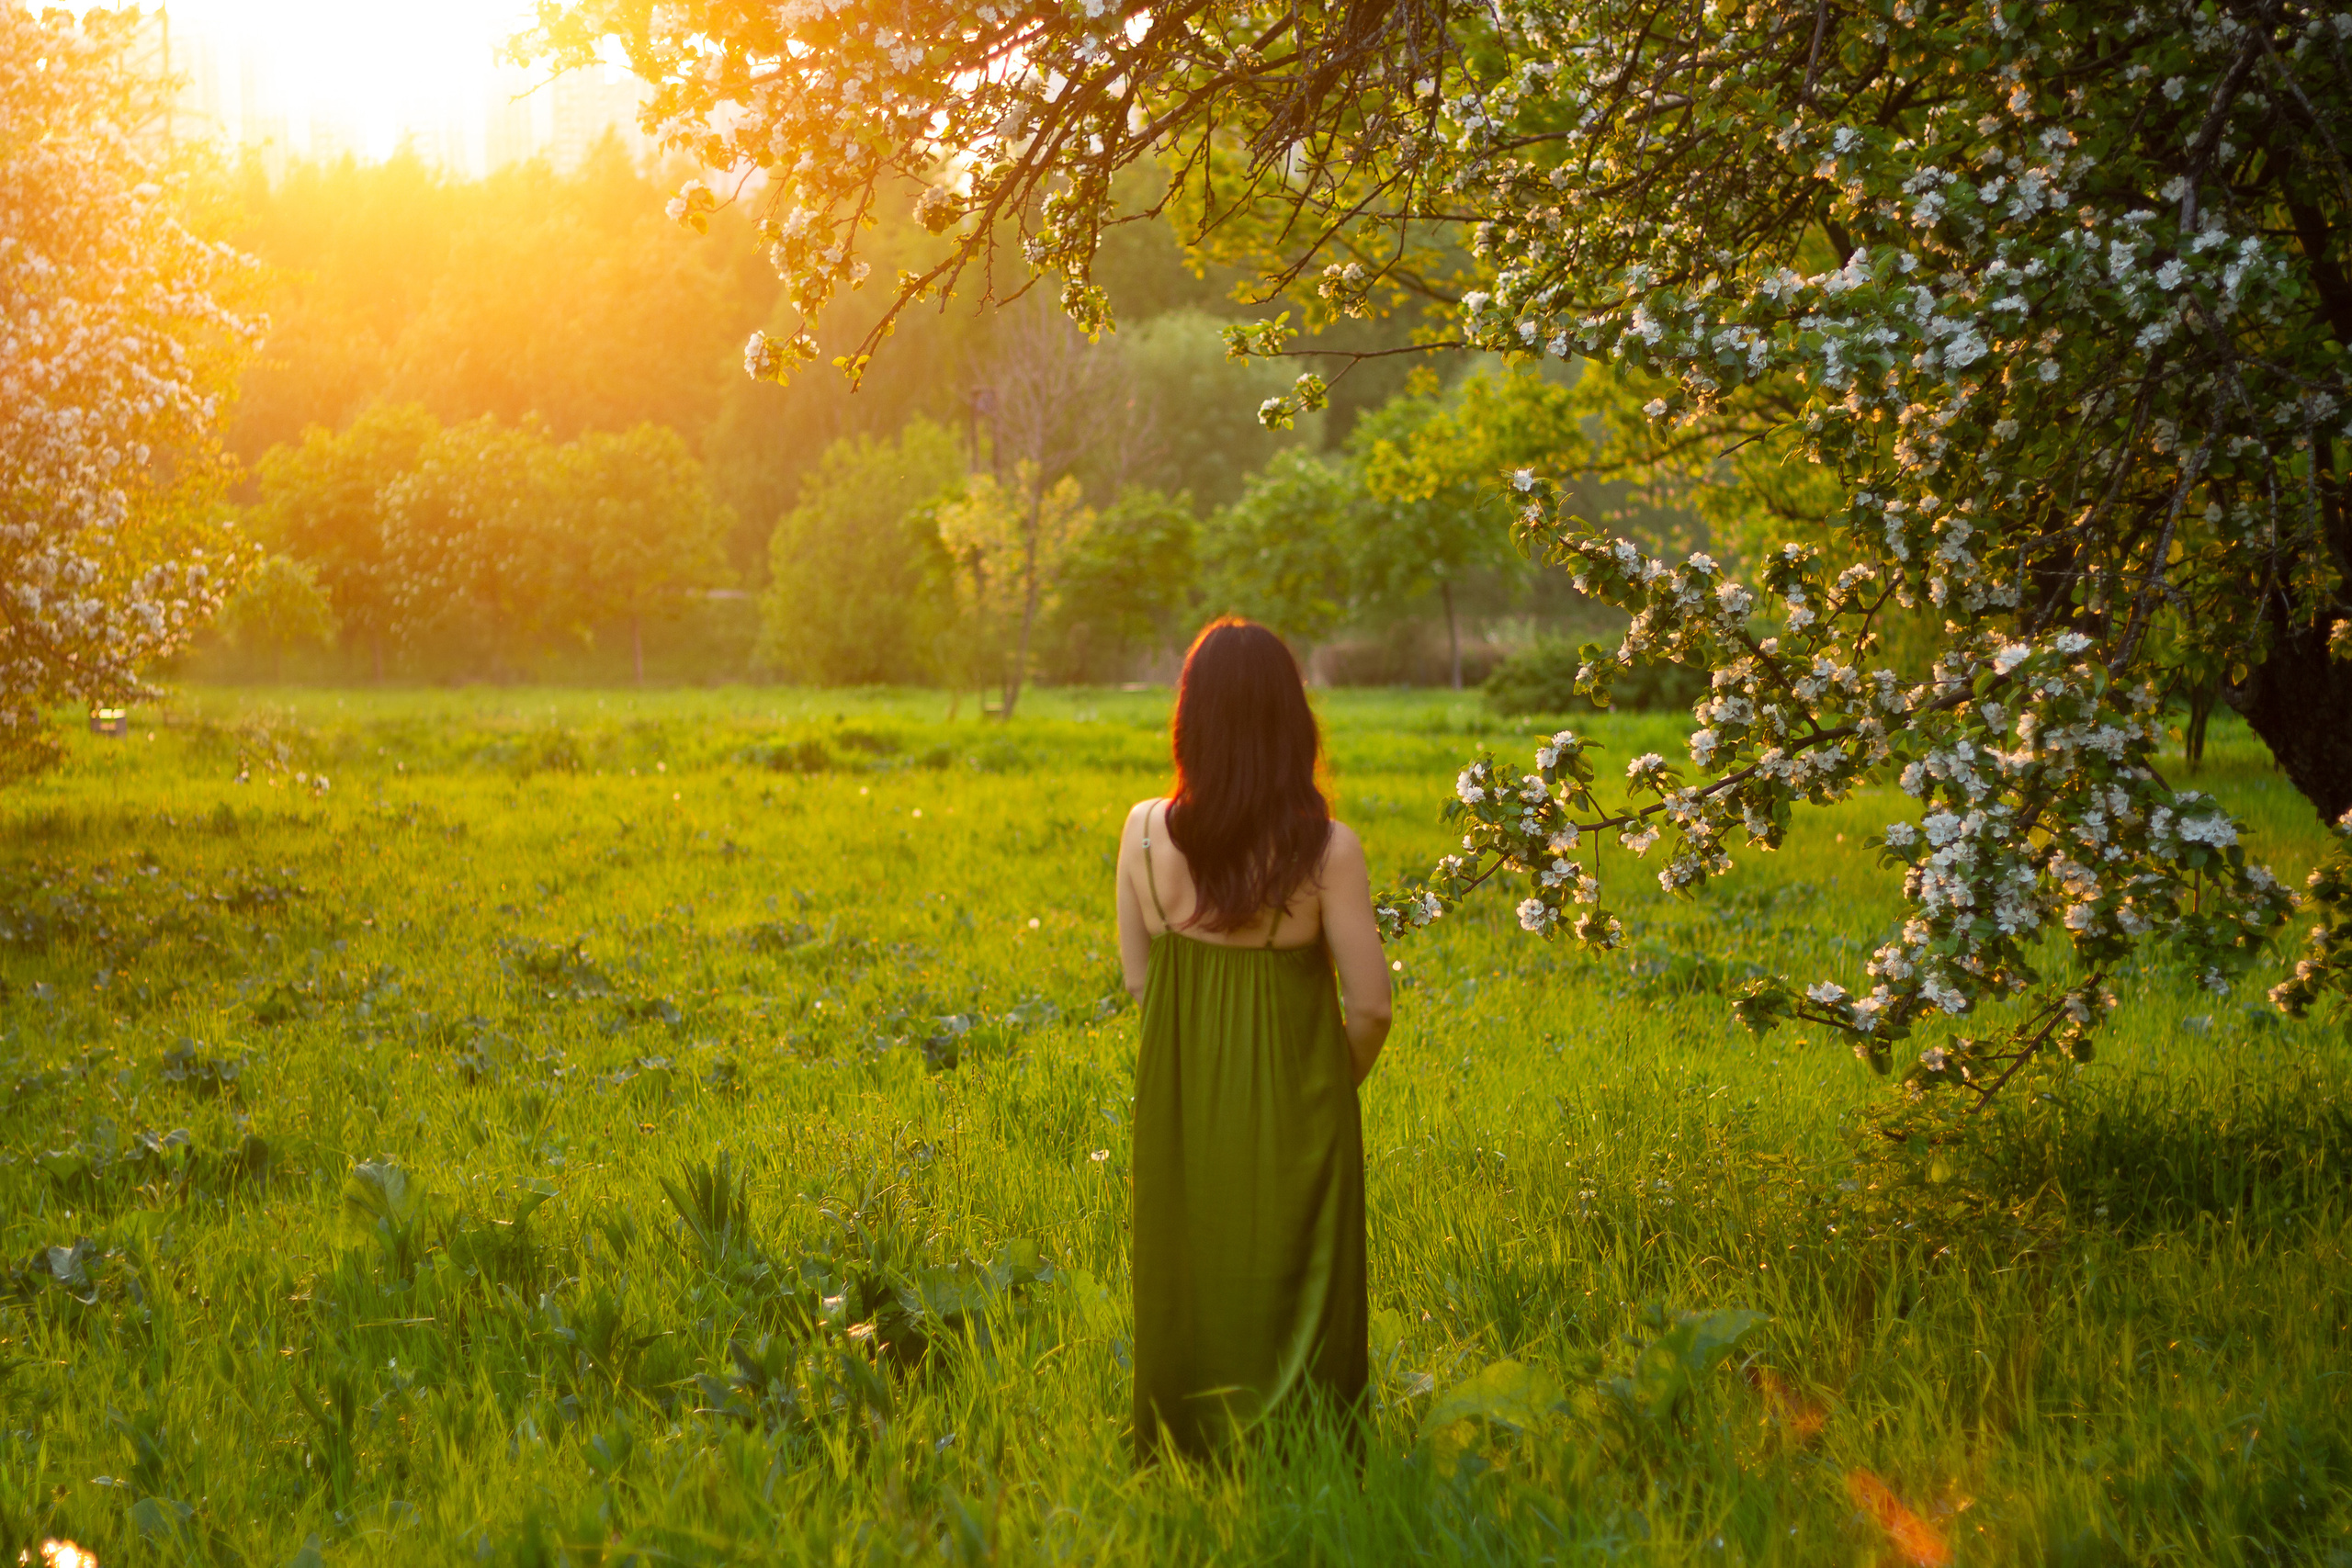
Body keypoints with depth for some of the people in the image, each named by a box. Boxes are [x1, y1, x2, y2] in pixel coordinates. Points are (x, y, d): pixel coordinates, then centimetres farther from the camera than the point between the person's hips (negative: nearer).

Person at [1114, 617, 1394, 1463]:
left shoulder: (1146, 831, -10)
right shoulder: (1327, 849, -17)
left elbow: (1137, 975, 1)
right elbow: (1369, 1006, -11)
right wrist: (1335, 1082, 8)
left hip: (1180, 1099, 3)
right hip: (1294, 1102, -3)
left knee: (1188, 1287, 18)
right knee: (1293, 1293, 10)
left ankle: (1185, 1458, 28)